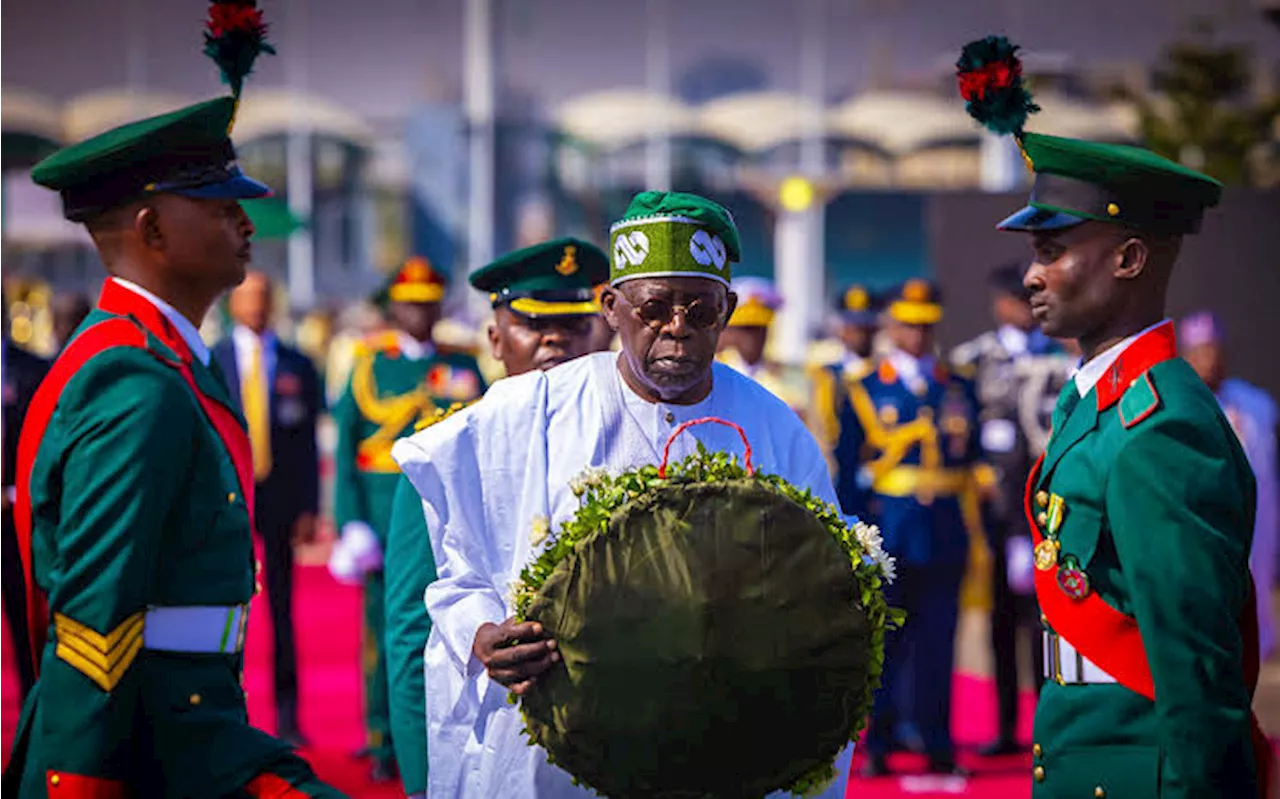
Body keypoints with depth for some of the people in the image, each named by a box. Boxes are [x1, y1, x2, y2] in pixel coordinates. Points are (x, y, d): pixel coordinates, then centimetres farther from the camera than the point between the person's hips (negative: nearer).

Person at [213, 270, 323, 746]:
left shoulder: (298, 367, 9)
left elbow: (308, 443, 7)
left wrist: (309, 508, 0)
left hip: (280, 500, 1)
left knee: (282, 611, 2)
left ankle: (288, 720, 7)